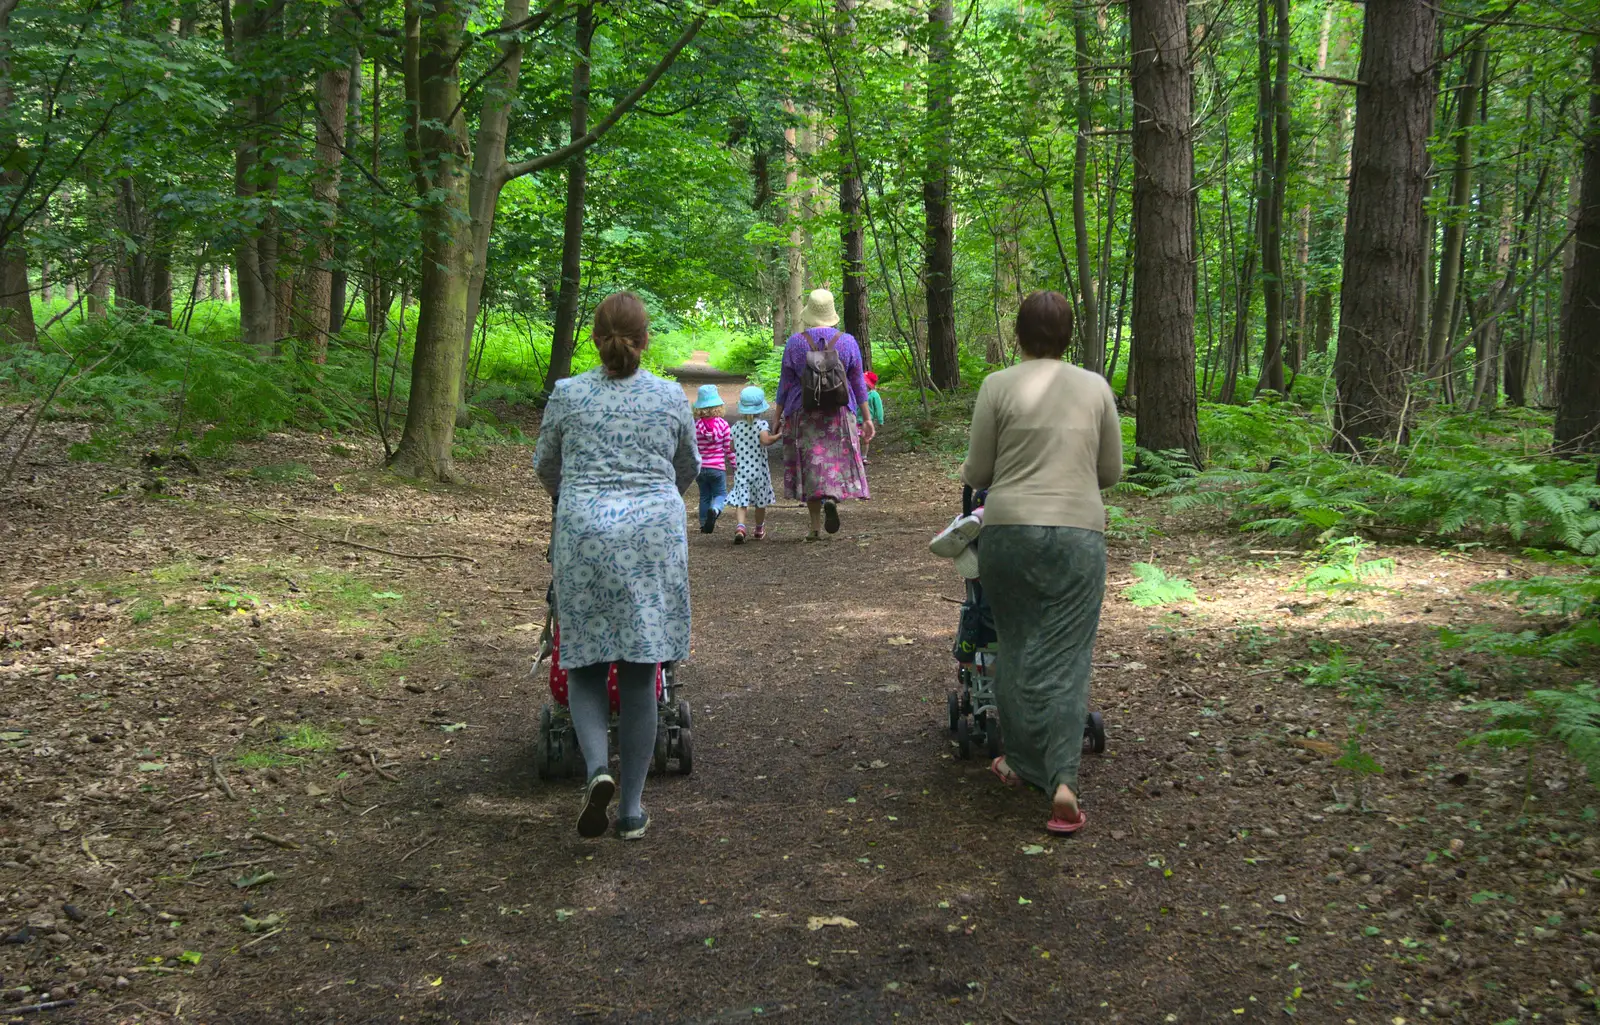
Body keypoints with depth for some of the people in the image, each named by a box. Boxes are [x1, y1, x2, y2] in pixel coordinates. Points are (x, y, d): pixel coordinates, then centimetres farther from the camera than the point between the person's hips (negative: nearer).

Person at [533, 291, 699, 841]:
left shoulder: (568, 394, 4)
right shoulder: (670, 396, 6)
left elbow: (545, 466, 19)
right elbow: (689, 468, 22)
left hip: (584, 534, 0)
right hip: (653, 537, 1)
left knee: (584, 662, 12)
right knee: (639, 672, 5)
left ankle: (597, 768, -11)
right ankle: (632, 808, 9)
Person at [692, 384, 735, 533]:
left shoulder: (695, 426, -6)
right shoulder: (723, 424, -7)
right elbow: (729, 448, -3)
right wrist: (734, 465, 8)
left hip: (700, 467, 2)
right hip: (717, 467, -2)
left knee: (704, 496, 15)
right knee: (720, 494, 9)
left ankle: (704, 524, 14)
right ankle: (715, 510, -22)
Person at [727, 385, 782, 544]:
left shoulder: (736, 426, 2)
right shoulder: (762, 425, -10)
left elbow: (732, 449, 8)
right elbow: (765, 440, -28)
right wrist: (779, 436, -16)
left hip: (741, 470, 2)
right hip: (759, 470, -1)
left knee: (741, 501, -4)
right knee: (760, 502, 16)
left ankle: (740, 526, -28)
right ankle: (759, 529, 32)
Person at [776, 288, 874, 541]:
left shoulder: (795, 343, -4)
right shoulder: (847, 342, -1)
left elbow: (785, 383, -1)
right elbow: (858, 383, 3)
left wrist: (778, 417, 8)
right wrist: (867, 418, 9)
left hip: (804, 415, 0)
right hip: (839, 415, 1)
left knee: (810, 465, 6)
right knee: (838, 462, 12)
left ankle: (816, 527, 4)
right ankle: (832, 499, -19)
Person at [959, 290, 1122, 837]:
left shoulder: (998, 386, 0)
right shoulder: (1096, 387, 7)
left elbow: (977, 473, 2)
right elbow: (1110, 471, 12)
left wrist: (991, 473, 25)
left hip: (1009, 531, -1)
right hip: (1079, 534, 1)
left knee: (1016, 648, 14)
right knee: (1064, 657, 1)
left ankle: (1022, 761, 25)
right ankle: (1062, 780, -10)